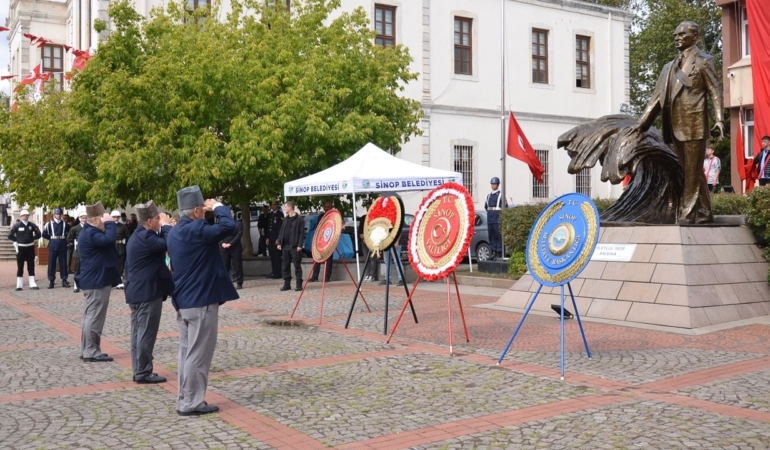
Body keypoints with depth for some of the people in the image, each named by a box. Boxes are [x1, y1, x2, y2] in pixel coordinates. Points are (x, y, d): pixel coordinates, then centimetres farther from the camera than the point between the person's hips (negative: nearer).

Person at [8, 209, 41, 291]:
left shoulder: (32, 225, 2)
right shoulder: (16, 225, -4)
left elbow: (38, 235, 9)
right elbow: (10, 235, 0)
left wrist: (32, 238, -1)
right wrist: (17, 240, -2)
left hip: (30, 248, 2)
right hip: (20, 248, -2)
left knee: (31, 266, 4)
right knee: (20, 267, 3)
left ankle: (32, 284, 6)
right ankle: (19, 285, 8)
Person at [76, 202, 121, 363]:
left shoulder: (89, 231, 16)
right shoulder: (91, 233, -19)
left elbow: (105, 241, 17)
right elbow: (109, 239, -33)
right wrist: (109, 223, -23)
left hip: (94, 280, 12)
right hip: (97, 281, -12)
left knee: (91, 316, 15)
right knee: (94, 316, -7)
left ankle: (87, 350, 21)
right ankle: (91, 352, -4)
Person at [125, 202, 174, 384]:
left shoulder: (137, 235, 14)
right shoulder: (145, 237, -19)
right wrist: (166, 225, -15)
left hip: (136, 291, 11)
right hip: (147, 293, -11)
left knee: (138, 333, 12)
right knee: (146, 334, -4)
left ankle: (138, 371, 17)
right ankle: (143, 373, 0)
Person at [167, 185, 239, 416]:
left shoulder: (175, 232, 11)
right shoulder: (196, 231, -19)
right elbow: (228, 226, -26)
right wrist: (218, 207, -8)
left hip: (183, 301, 10)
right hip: (201, 301, -9)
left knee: (187, 351, 13)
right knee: (198, 353, -2)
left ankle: (186, 399, 19)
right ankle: (191, 403, 3)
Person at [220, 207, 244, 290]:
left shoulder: (238, 223, 5)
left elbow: (239, 235, -6)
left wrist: (230, 244, -14)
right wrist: (222, 243, -12)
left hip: (235, 248, -2)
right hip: (224, 248, 2)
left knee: (237, 266, -1)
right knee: (224, 266, 2)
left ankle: (239, 283, 5)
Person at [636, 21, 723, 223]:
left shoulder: (703, 61, 3)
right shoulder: (669, 67, 19)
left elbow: (715, 91, -4)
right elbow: (658, 96, 17)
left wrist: (719, 118, -16)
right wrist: (643, 121, 11)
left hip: (694, 124, -6)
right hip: (676, 125, 6)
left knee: (692, 170, -3)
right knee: (689, 170, 10)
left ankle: (688, 212, 0)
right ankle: (703, 212, 17)